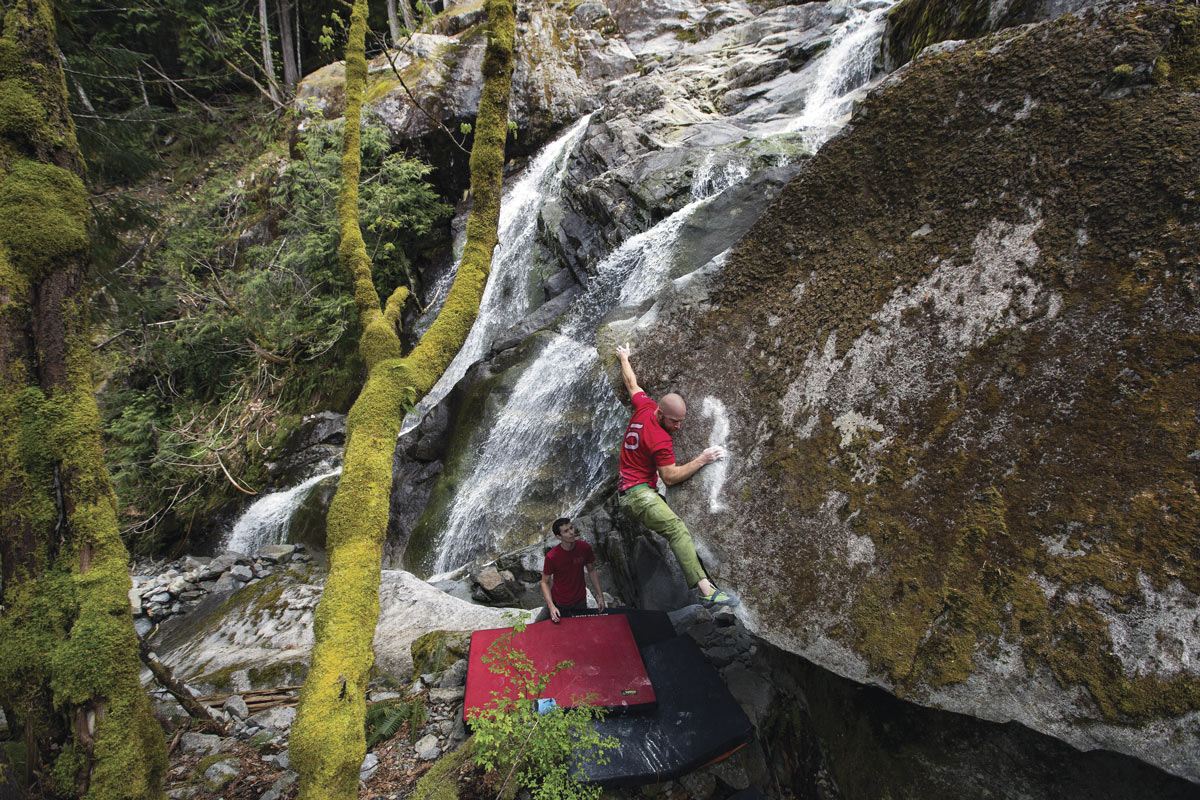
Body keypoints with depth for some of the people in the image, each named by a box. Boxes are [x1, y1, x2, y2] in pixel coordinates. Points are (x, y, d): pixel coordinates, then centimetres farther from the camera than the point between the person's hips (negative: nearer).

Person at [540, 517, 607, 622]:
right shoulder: (551, 557, -25)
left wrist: (600, 595, -1)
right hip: (559, 603, -3)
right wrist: (551, 606, -24)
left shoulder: (585, 548, -16)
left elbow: (591, 570, 0)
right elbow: (545, 582, -13)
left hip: (580, 601, 3)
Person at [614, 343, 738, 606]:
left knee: (675, 528, 7)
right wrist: (701, 460, -16)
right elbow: (670, 477, -18)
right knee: (677, 528, -28)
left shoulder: (643, 407, 5)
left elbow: (631, 383, 23)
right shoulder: (660, 440, -19)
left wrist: (624, 359, 40)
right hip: (638, 493, -12)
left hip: (629, 491, 12)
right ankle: (705, 589, -40)